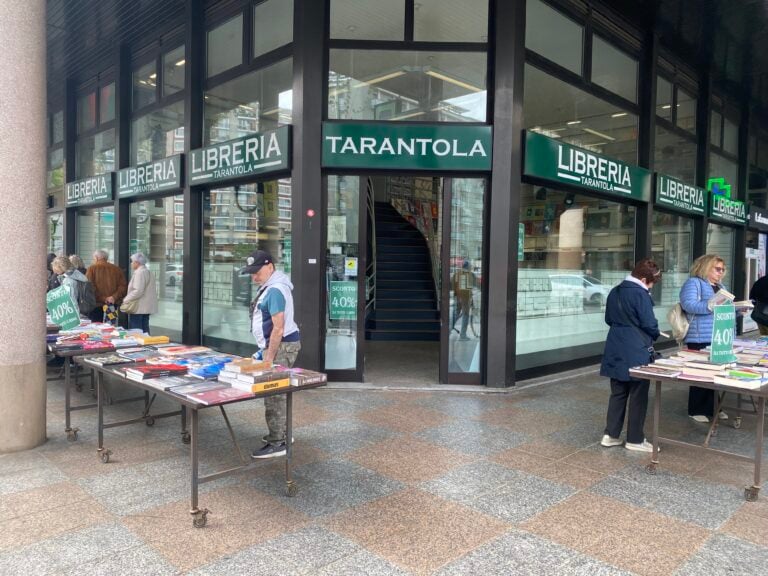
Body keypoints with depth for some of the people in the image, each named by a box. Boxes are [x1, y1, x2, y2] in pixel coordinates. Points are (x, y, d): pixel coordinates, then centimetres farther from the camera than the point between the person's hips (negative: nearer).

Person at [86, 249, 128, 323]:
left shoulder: (92, 268, -1)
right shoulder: (117, 269, 6)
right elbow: (123, 286, -2)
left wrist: (102, 298, -12)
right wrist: (114, 297, -9)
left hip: (97, 305, -3)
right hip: (113, 305, 3)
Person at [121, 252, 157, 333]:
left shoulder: (140, 273, -14)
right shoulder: (148, 272, 17)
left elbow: (138, 291, -22)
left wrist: (126, 299, -10)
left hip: (138, 308, -10)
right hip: (146, 308, 10)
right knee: (144, 330, 12)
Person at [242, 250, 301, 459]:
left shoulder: (274, 291, -20)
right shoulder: (270, 287, 13)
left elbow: (278, 328, -23)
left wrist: (268, 358, -19)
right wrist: (264, 349, 21)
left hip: (282, 346, -10)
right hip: (276, 344, 10)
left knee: (274, 394, -5)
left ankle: (277, 443, 2)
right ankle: (282, 433, 29)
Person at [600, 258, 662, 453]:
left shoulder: (614, 292, 8)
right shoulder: (641, 294, -16)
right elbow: (649, 324, -16)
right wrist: (654, 335, 4)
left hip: (616, 352, 7)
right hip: (637, 353, -7)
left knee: (617, 393, 14)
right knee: (638, 396, 5)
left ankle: (610, 434, 16)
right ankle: (635, 440, 13)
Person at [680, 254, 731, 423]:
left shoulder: (720, 286, 21)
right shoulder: (693, 283, -5)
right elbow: (688, 305, -20)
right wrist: (711, 305, -30)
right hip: (701, 339, -8)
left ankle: (711, 408, 21)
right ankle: (697, 410, 7)